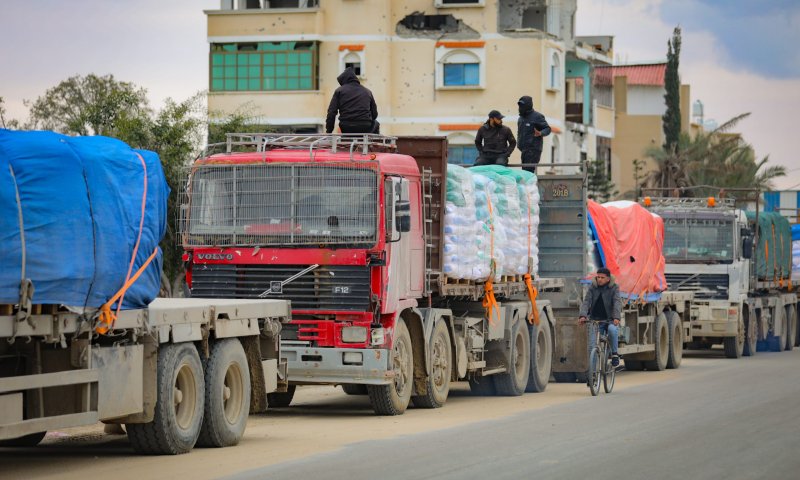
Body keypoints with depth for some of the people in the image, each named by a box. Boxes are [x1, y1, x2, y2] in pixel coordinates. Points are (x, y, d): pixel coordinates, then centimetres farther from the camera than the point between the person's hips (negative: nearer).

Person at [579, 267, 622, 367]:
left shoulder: (614, 288, -4)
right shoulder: (593, 287, 2)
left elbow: (617, 303, -17)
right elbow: (586, 301, -7)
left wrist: (616, 317, -35)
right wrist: (583, 315, -26)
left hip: (610, 320, -2)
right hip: (596, 320, 2)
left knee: (612, 329, -37)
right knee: (592, 347, -10)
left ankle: (614, 354, -18)